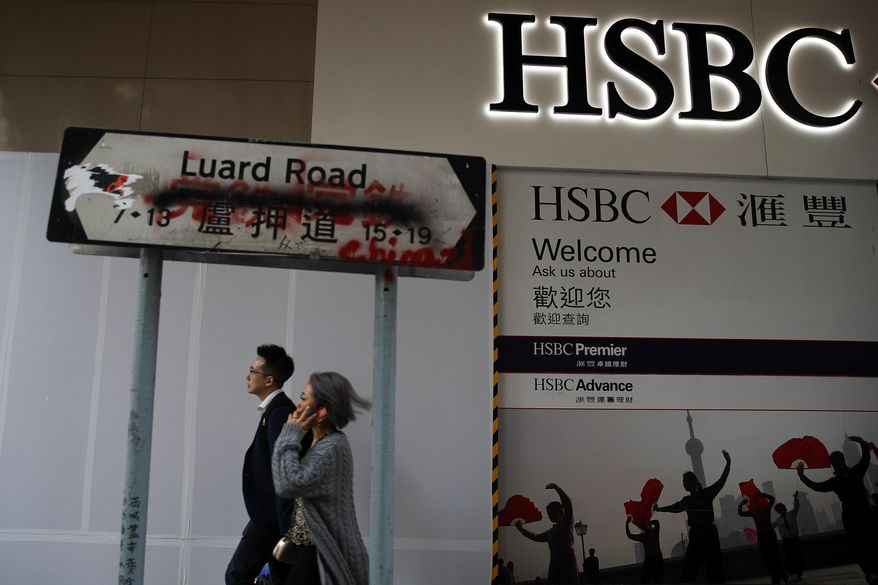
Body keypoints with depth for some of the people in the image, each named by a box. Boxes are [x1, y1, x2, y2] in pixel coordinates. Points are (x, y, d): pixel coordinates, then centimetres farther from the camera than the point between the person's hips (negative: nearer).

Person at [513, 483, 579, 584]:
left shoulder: (566, 523, 1)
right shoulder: (551, 531, 24)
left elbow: (568, 504, -15)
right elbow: (536, 537, 33)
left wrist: (557, 488, -21)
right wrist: (521, 529, 31)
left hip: (567, 561, -8)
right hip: (555, 563, 8)